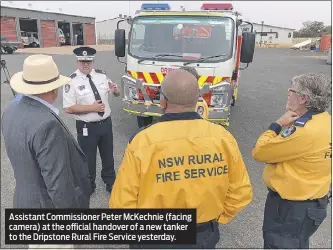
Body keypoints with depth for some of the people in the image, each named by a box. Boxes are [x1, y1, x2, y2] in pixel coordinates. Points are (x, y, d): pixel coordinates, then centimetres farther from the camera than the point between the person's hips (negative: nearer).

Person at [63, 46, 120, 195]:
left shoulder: (101, 75, 1)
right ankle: (88, 186, 41)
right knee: (88, 158, 15)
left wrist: (115, 90, -14)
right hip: (86, 127, -4)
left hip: (106, 123, 4)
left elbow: (117, 94, 10)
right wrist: (92, 107, -22)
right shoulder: (72, 81, -13)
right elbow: (68, 109, -17)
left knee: (108, 156, 20)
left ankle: (110, 184, 44)